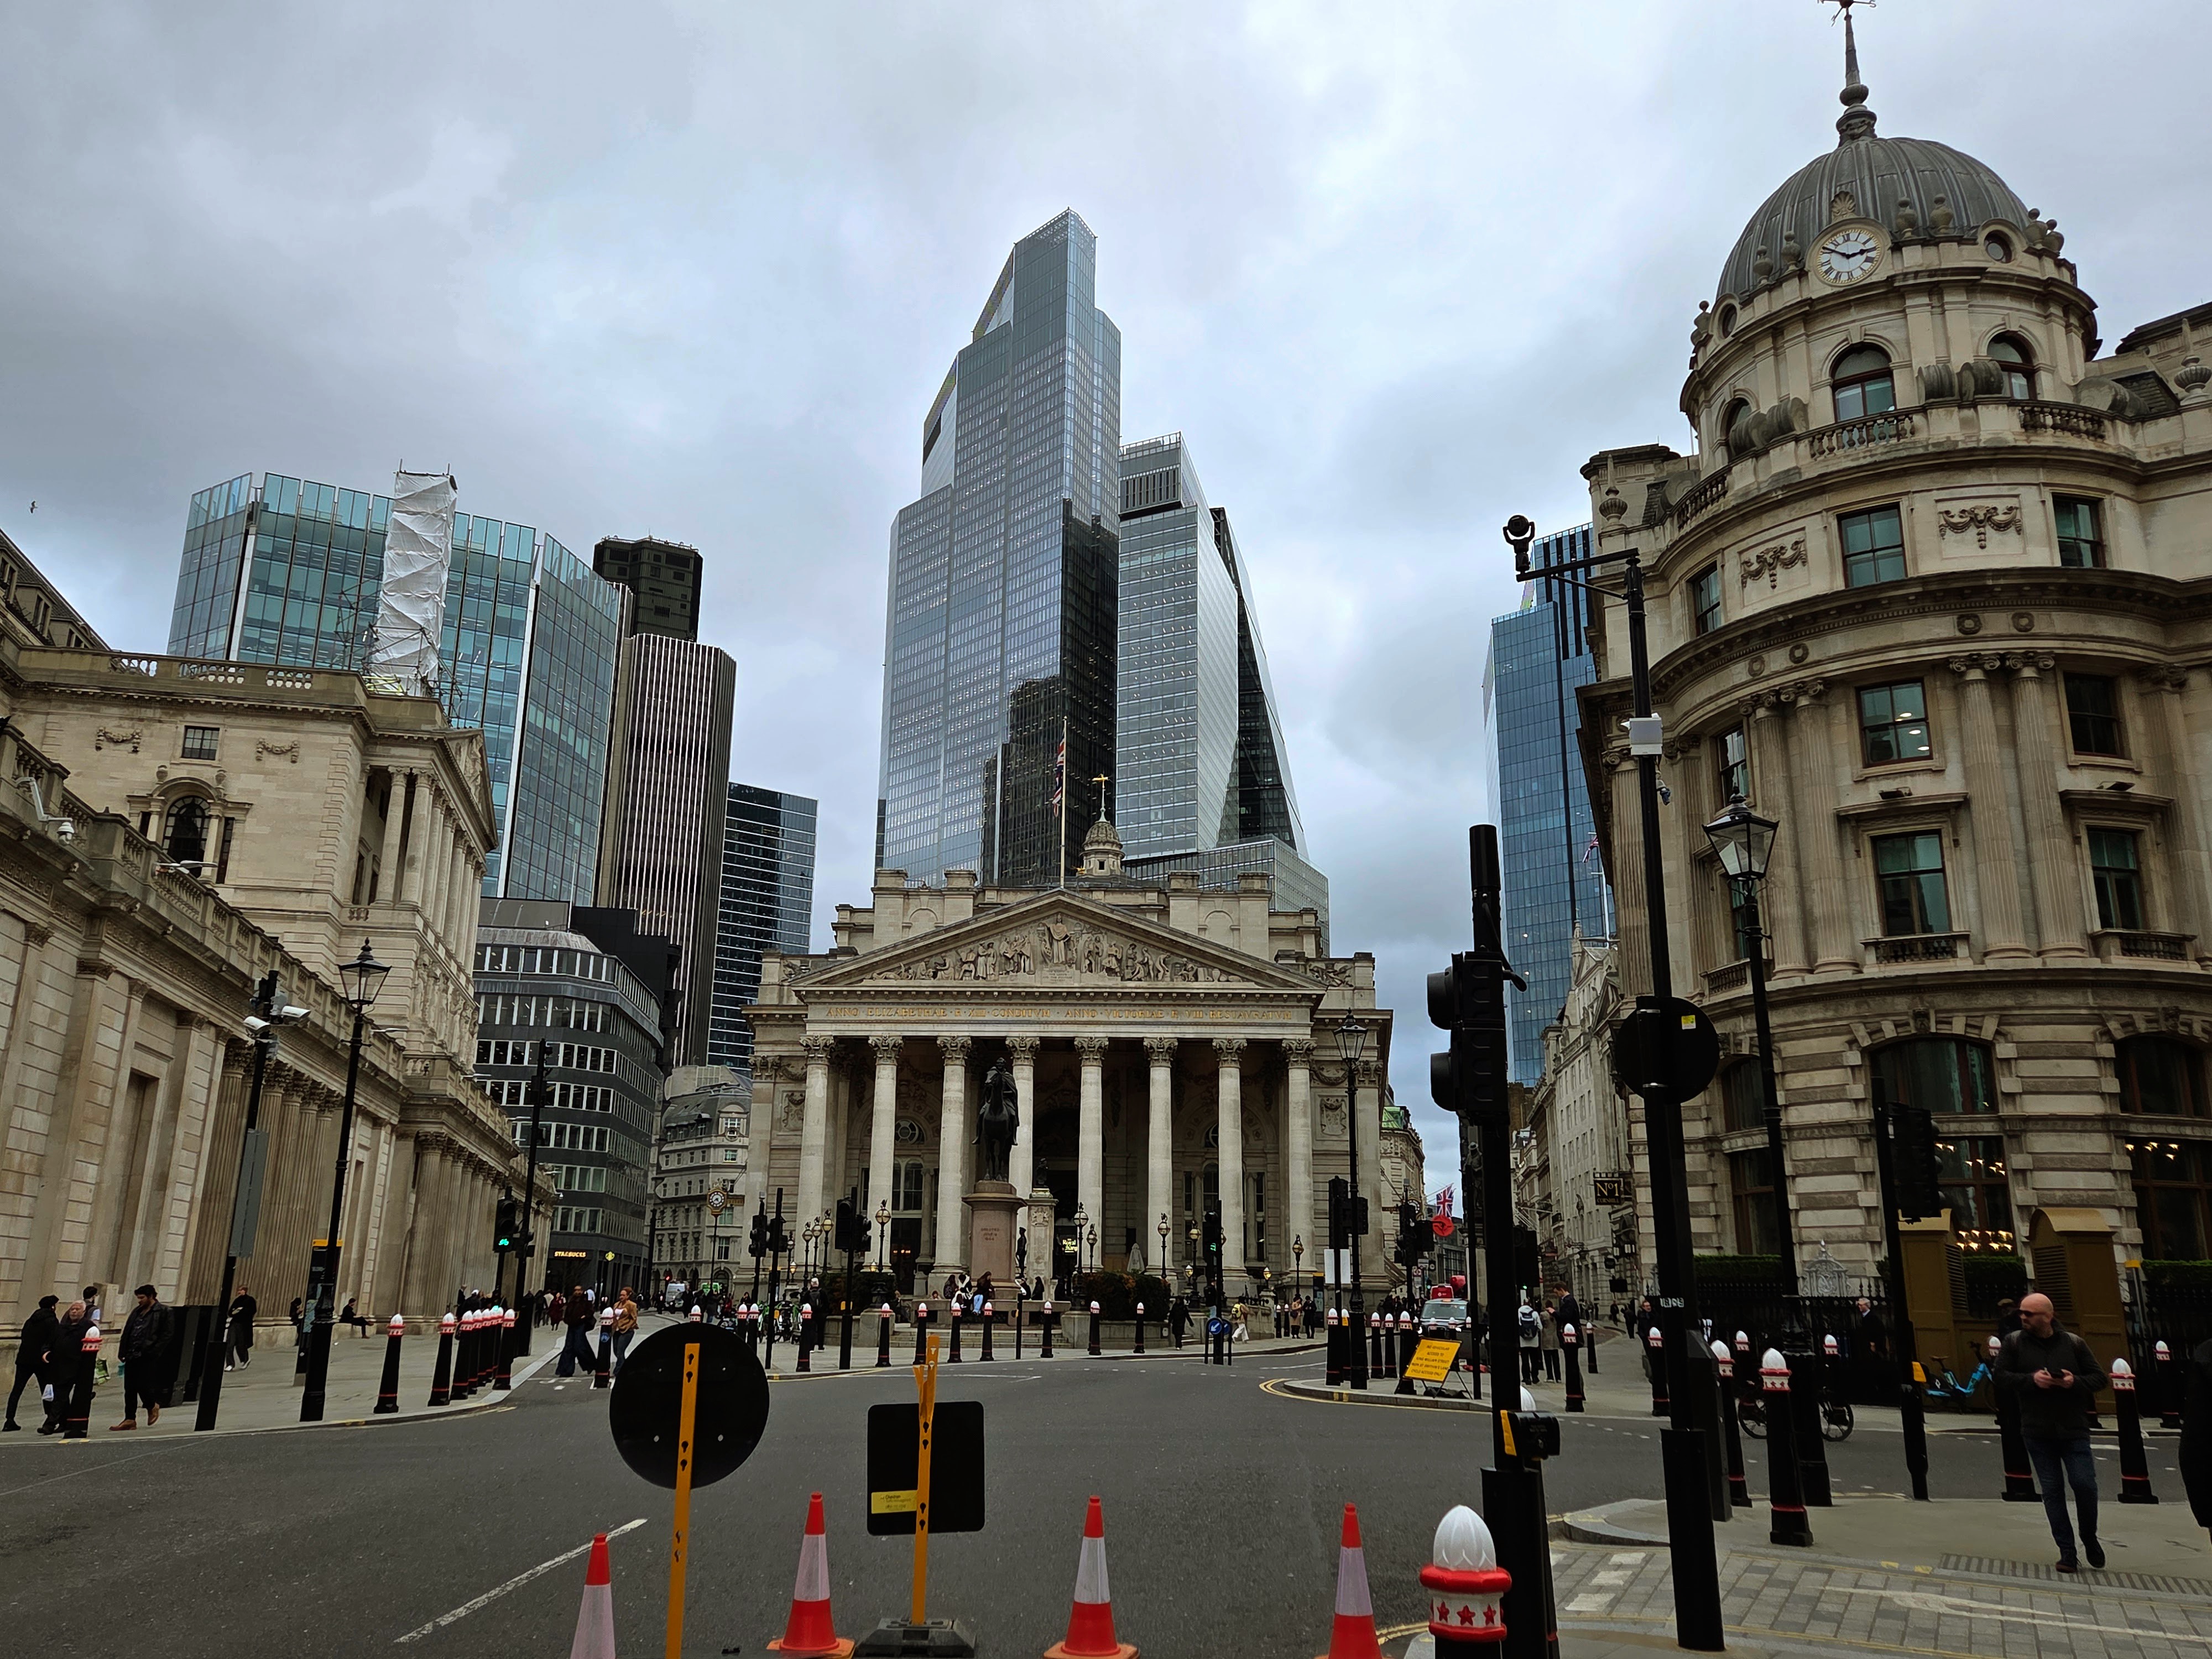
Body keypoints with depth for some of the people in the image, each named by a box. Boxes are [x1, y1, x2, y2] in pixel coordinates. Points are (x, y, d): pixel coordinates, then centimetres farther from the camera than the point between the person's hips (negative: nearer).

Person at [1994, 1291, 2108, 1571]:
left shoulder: (2073, 1343, 1)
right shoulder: (2013, 1343, 0)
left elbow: (2099, 1377, 4)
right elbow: (2002, 1378, -3)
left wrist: (2075, 1381, -16)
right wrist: (2032, 1379, -18)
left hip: (2074, 1430, 0)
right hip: (2037, 1432, 0)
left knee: (2085, 1485, -5)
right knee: (2052, 1491, 4)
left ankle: (2090, 1538, 23)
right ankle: (2067, 1552, 11)